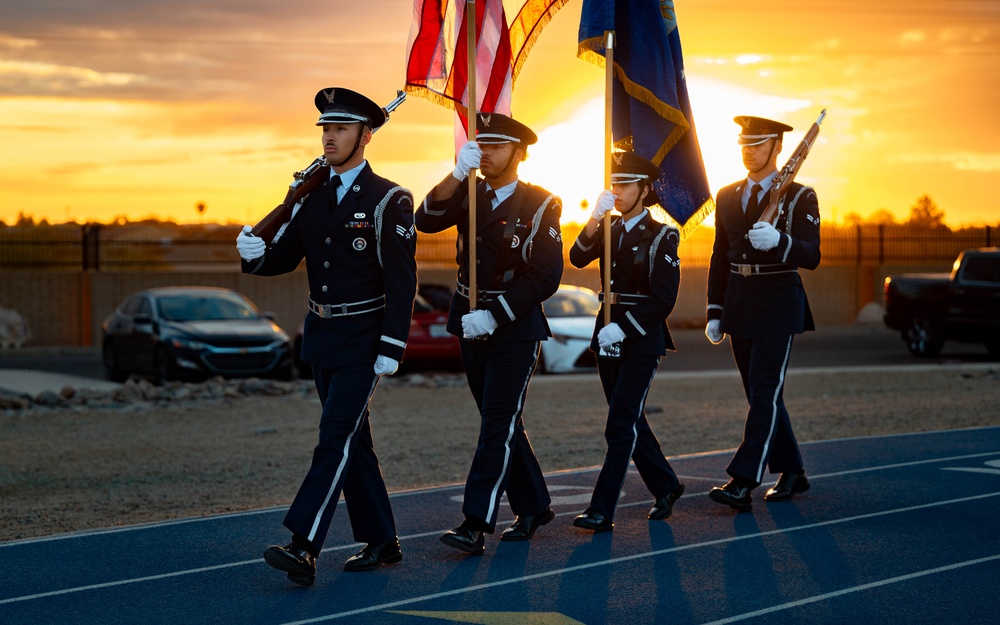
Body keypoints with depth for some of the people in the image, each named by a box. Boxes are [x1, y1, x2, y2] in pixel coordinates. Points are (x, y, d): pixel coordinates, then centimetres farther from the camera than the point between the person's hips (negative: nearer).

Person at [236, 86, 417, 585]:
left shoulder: (389, 201, -10)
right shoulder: (311, 196, 9)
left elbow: (402, 280, -13)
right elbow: (286, 257, 8)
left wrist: (392, 349, -18)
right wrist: (256, 254, -16)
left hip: (363, 339, -7)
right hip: (321, 335, 7)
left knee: (337, 436, -14)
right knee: (352, 440, 12)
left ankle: (304, 549, -20)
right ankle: (380, 541, 22)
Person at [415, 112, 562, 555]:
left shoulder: (541, 205, -7)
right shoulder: (469, 195, 7)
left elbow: (546, 277, -13)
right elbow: (426, 221, -11)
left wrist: (494, 316, -18)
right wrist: (457, 173, -22)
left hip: (515, 327, -6)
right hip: (471, 326, 6)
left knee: (499, 423, -10)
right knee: (501, 422, 13)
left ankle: (476, 524, -13)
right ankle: (533, 508, 27)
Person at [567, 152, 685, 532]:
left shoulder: (662, 236, -6)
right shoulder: (609, 230, 12)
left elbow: (663, 300, -12)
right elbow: (578, 258, -7)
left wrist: (623, 328, -20)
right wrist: (595, 217, -20)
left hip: (642, 340, -6)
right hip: (608, 336, 7)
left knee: (621, 426, -10)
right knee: (629, 422, 13)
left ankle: (602, 510, -12)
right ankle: (666, 487, 30)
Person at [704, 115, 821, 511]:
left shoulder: (799, 197, -5)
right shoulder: (728, 197, 11)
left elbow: (811, 257, -15)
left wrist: (778, 241, -35)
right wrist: (715, 312, 9)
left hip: (779, 304, -6)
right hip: (738, 303, 6)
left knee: (765, 393, -11)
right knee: (760, 394, 11)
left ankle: (742, 484, -15)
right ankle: (791, 472, 24)